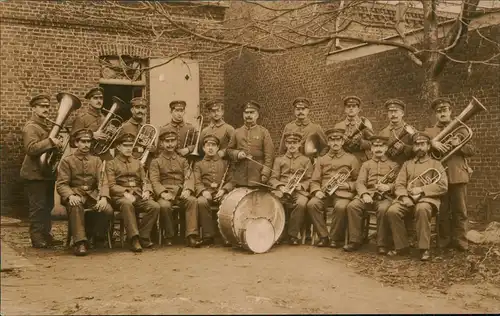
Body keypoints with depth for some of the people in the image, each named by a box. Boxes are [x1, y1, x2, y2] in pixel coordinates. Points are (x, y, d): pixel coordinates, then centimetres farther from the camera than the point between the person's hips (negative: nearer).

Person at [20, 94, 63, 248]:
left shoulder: (48, 125, 18)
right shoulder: (30, 127, -11)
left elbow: (54, 145, 32)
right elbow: (31, 148, -26)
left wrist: (58, 142, 12)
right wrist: (50, 141, -33)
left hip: (48, 173, 9)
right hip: (35, 174, -9)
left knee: (47, 206, 13)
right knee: (38, 207, -5)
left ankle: (46, 236, 20)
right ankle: (37, 238, 2)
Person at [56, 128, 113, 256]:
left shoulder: (96, 160, 15)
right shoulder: (67, 161, 6)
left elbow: (103, 182, 4)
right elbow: (61, 184, -3)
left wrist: (103, 197, -17)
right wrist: (70, 195, -25)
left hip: (92, 195, 3)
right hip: (75, 195, -3)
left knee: (108, 210, -27)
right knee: (76, 207, -39)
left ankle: (96, 236, -3)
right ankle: (80, 242, -36)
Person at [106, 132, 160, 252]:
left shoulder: (137, 163, 25)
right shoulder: (111, 164, 11)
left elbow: (145, 180, 19)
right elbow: (111, 185, -1)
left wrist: (147, 191, -4)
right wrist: (125, 193, -19)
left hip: (138, 196, 4)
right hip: (120, 197, -4)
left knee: (155, 206, -26)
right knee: (127, 204, -40)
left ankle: (143, 236, -17)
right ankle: (134, 239, -39)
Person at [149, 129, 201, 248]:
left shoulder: (182, 161, 21)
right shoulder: (156, 162, 13)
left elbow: (189, 177, 7)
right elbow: (155, 181, -1)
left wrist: (187, 190, -15)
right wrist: (163, 193, -20)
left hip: (181, 192, 2)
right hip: (165, 193, -2)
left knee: (192, 200, -31)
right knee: (164, 205, -36)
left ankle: (191, 236, -31)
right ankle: (169, 236, -16)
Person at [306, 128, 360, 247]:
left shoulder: (351, 159, 14)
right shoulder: (321, 160, 21)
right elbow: (314, 181, 14)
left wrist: (348, 185, -8)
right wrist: (317, 191, -7)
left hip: (343, 193, -2)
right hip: (324, 192, 3)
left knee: (340, 207, -36)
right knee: (312, 204, -29)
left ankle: (335, 238, -17)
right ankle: (323, 236, -17)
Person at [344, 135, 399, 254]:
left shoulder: (393, 165, 18)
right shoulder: (366, 164, 21)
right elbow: (360, 182, 8)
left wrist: (389, 187, -13)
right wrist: (364, 194, -13)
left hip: (385, 196, -2)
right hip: (368, 195, 2)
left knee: (383, 209, -37)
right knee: (352, 206, -28)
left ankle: (382, 244, -25)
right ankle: (355, 241, -19)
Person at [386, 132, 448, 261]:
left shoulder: (436, 164, 13)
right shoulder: (407, 164, 22)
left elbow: (443, 186, 0)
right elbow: (398, 184, 11)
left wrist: (421, 189, -11)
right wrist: (404, 196, -11)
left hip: (427, 198, -3)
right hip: (408, 198, 3)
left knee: (422, 209, -39)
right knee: (392, 211, -28)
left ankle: (424, 249, -29)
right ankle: (402, 246, -13)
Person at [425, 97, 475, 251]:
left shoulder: (460, 129, 14)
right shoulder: (428, 132, 12)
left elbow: (472, 150, 6)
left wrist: (459, 144, -13)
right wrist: (432, 143, -22)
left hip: (458, 175, 0)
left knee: (460, 211, 2)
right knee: (442, 211, 4)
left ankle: (459, 240, 10)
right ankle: (444, 240, 13)